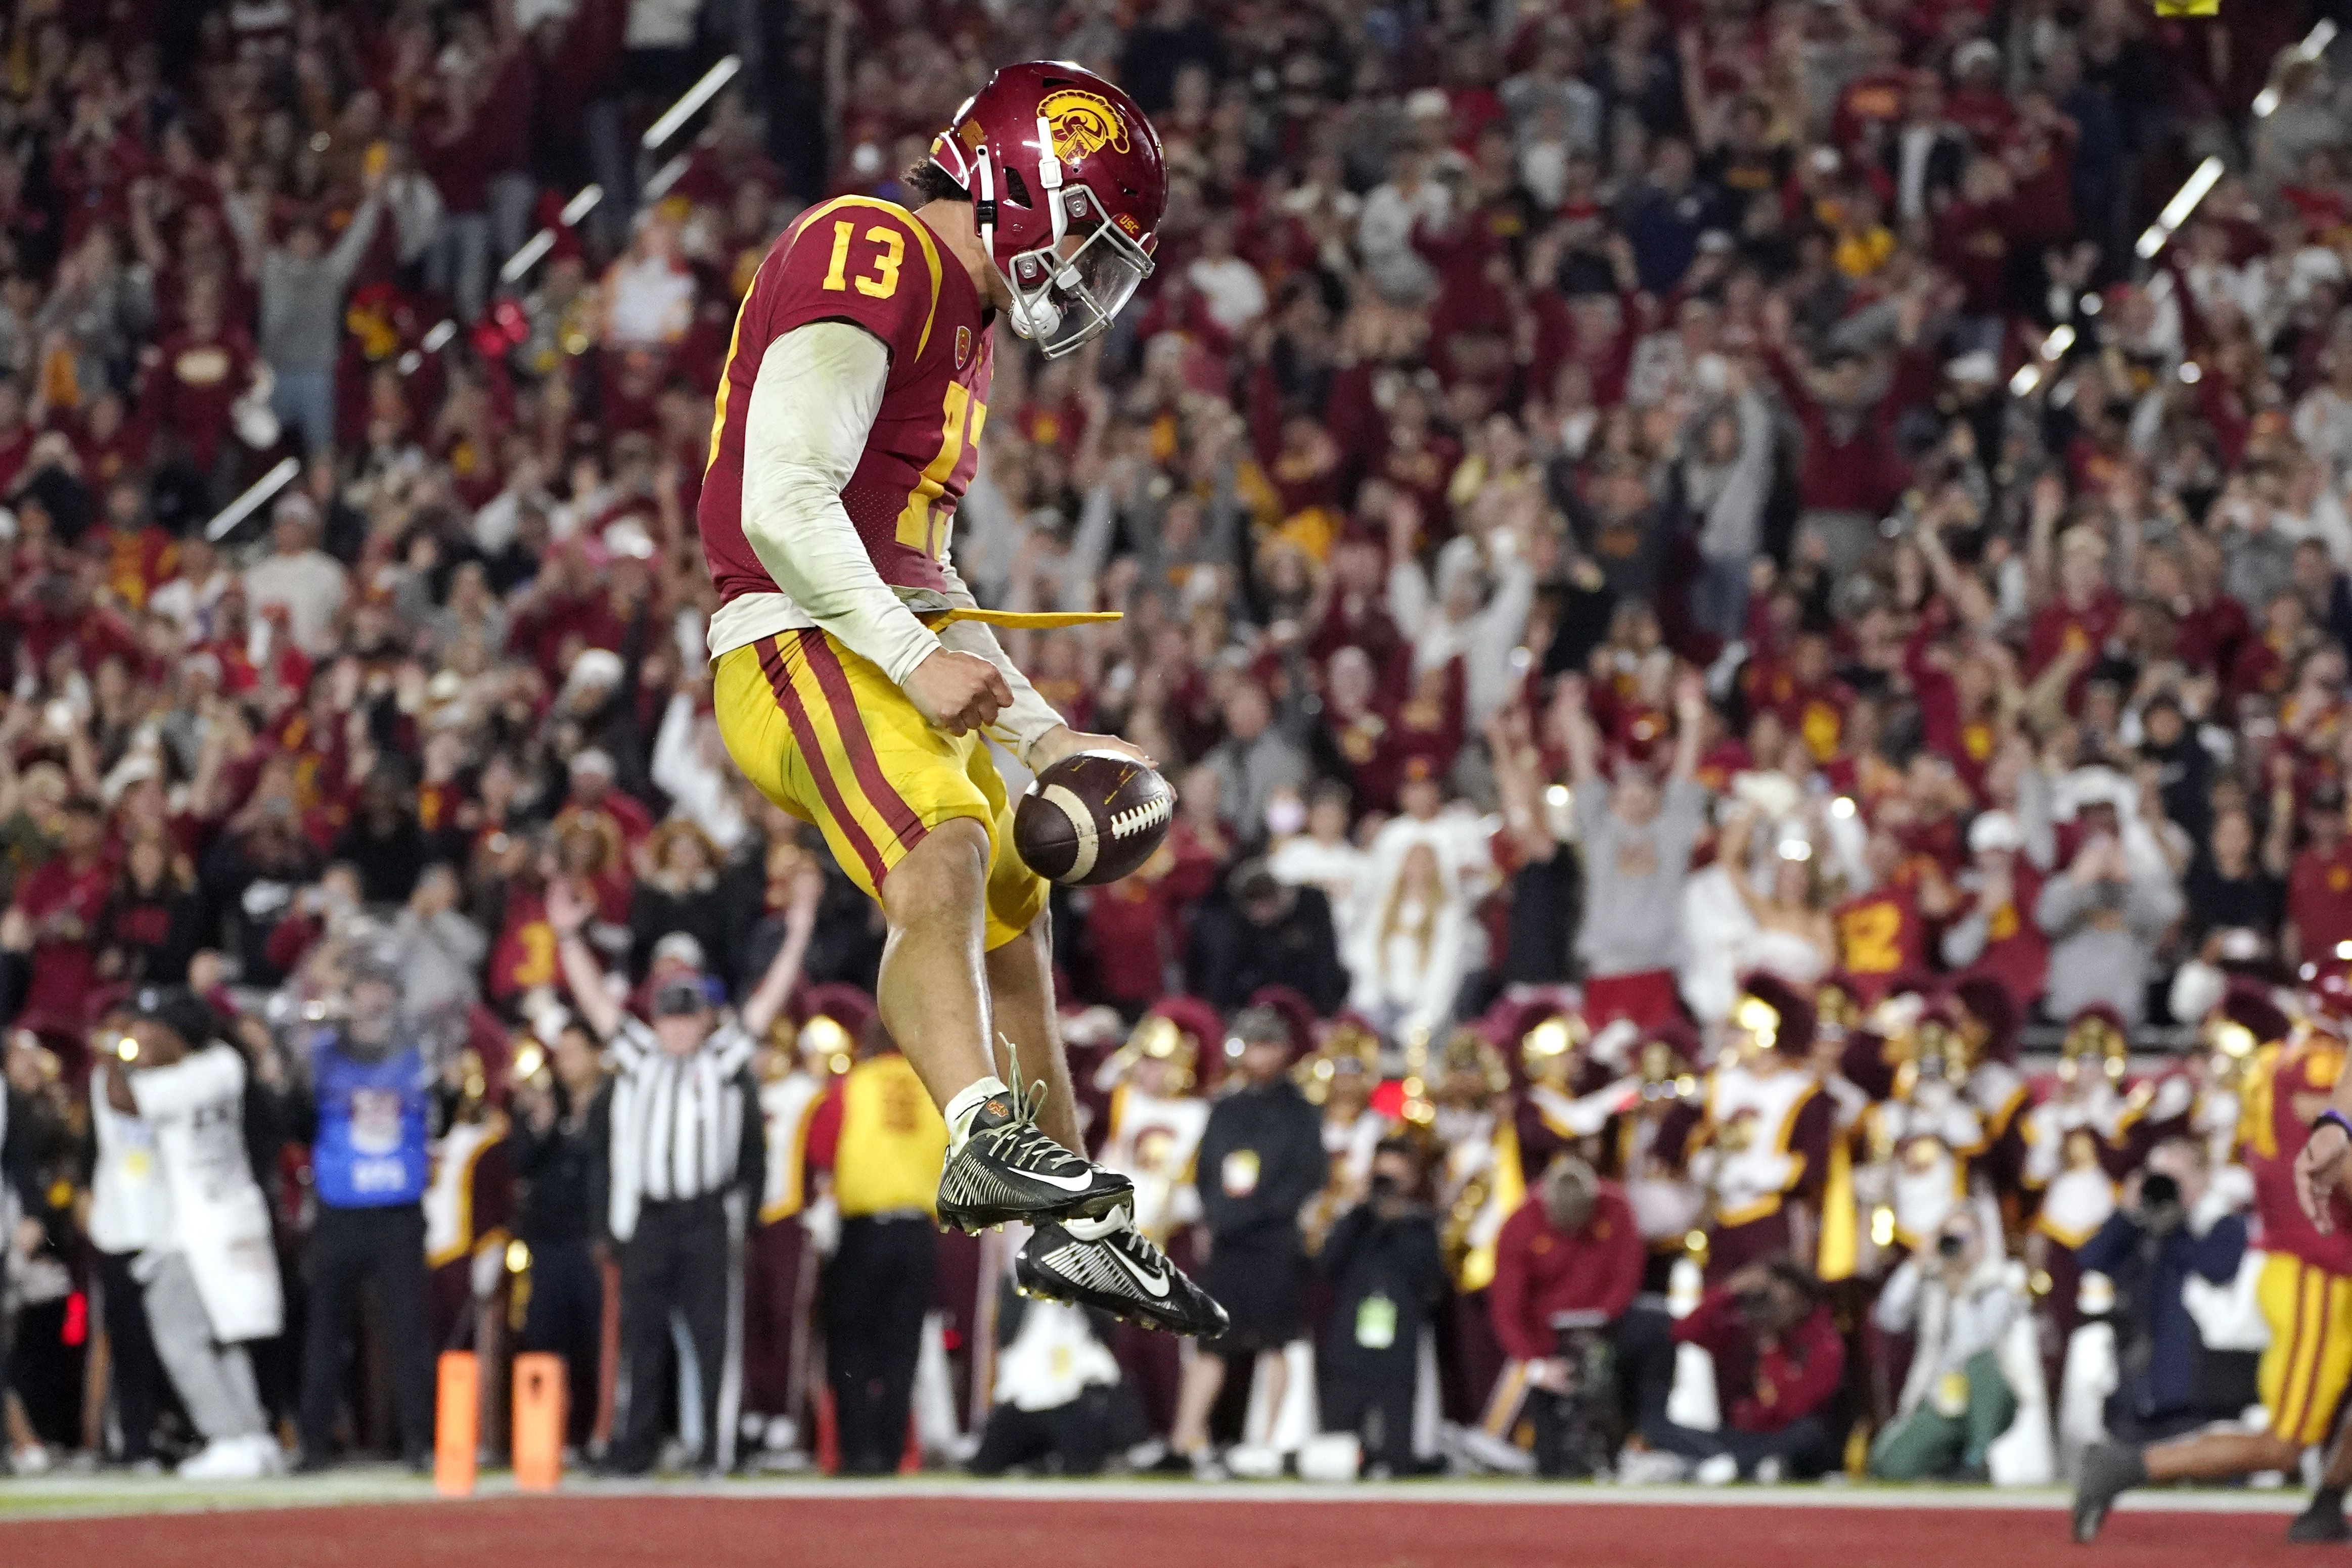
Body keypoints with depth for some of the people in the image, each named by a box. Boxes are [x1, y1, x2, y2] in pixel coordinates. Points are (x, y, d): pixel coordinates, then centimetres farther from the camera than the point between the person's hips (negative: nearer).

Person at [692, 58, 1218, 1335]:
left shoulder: (957, 322, 22)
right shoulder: (871, 259, -11)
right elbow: (783, 506, -21)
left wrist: (1038, 732, 23)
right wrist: (918, 661, -25)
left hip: (901, 664, 11)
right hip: (803, 650, -11)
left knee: (1012, 931, 20)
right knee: (940, 862, -33)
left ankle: (1076, 1234, 34)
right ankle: (984, 1134, -54)